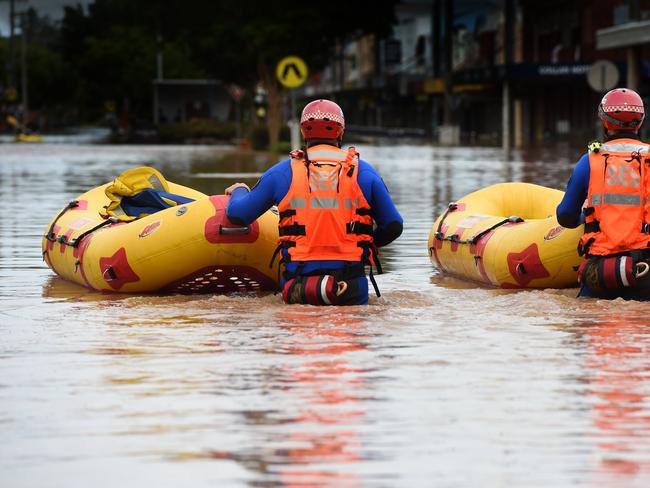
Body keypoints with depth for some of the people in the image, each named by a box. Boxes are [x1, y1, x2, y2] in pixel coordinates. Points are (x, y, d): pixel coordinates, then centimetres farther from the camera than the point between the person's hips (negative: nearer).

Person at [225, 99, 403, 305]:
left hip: (297, 279, 0)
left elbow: (237, 215, 13)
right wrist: (370, 242, 33)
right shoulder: (363, 172, 8)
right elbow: (393, 226, 11)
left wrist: (239, 191, 36)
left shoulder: (281, 173, 7)